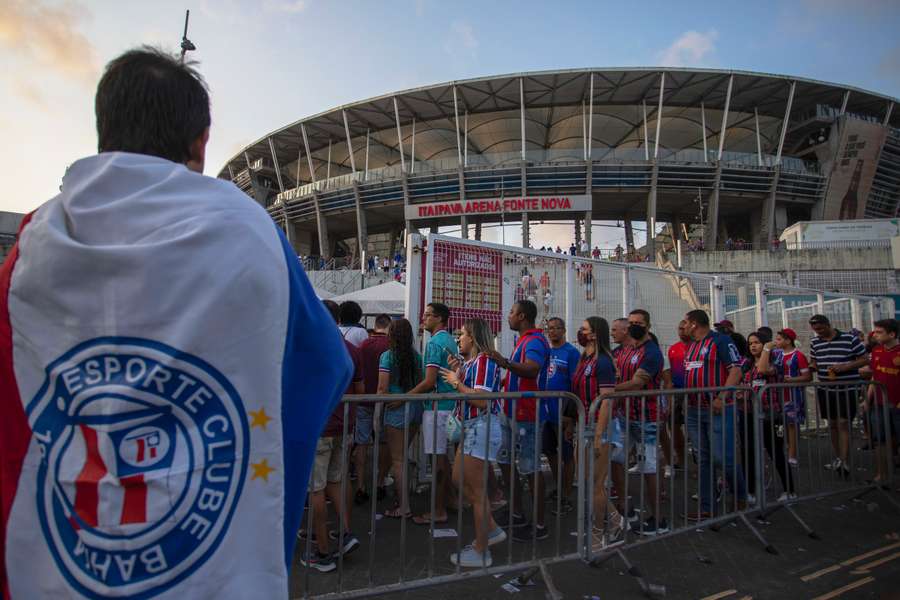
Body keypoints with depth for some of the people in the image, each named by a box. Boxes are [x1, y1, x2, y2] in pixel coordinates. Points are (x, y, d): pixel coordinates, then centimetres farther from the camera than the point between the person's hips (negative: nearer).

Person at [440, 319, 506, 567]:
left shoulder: (484, 361, -16)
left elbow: (482, 400, -24)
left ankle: (481, 552, 16)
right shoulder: (471, 361, 13)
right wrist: (457, 372, 6)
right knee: (460, 480, 19)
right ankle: (492, 530, 31)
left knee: (477, 490, 1)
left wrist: (456, 382, -15)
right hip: (472, 427, 11)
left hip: (482, 427, -10)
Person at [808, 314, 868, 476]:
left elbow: (864, 360, -4)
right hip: (825, 390, 5)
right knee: (832, 424, 13)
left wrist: (845, 366, -19)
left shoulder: (850, 339, -7)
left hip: (847, 390, -5)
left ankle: (844, 462, -8)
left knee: (843, 424, -8)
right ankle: (837, 458, 25)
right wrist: (813, 366, -3)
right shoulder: (814, 342, 7)